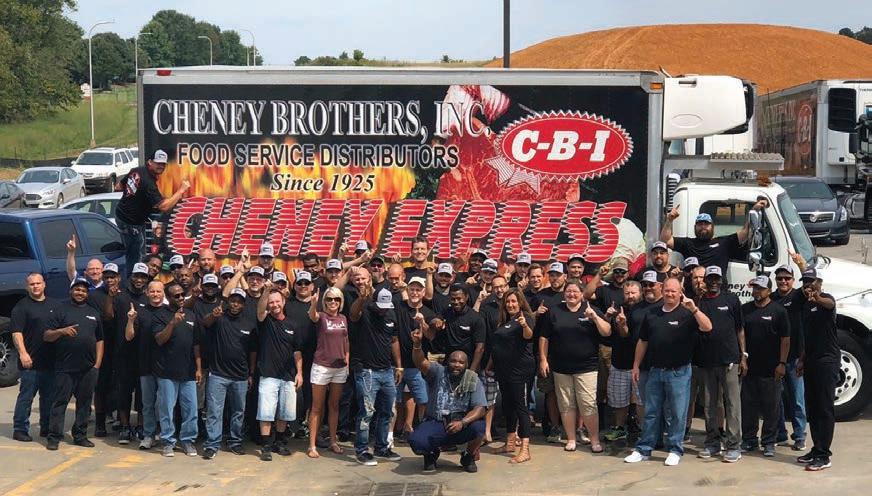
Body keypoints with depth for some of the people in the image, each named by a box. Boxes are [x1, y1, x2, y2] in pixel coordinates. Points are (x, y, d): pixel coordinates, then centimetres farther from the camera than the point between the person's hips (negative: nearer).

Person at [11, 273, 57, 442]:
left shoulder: (54, 305, 14)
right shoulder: (21, 306, -2)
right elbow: (16, 332, -10)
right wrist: (23, 353, -21)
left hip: (51, 361, 5)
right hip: (30, 361, -5)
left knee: (49, 397, 11)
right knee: (26, 396, -1)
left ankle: (46, 428, 21)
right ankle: (20, 429, 6)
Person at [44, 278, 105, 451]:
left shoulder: (93, 313, 17)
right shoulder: (61, 309, 5)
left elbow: (99, 340, 17)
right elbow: (46, 336, 0)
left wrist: (97, 364, 7)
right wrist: (61, 331, -20)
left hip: (88, 368, 4)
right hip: (65, 367, -4)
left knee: (84, 402, 7)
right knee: (60, 401, -3)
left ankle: (80, 435, 16)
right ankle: (54, 437, 3)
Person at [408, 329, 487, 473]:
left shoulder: (473, 380, -2)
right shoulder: (439, 372, -1)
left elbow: (480, 409, -12)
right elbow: (421, 363, -20)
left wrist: (463, 422, -29)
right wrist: (417, 344, -39)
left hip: (462, 425, 1)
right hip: (435, 423, -1)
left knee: (478, 426, -32)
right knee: (416, 441, -29)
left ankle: (468, 457, 3)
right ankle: (432, 453, 11)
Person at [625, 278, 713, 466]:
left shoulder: (686, 314, -3)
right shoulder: (651, 314, 10)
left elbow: (707, 327, -19)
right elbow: (642, 341, 16)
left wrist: (694, 309, -30)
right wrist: (636, 365, 13)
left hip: (678, 372, -4)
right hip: (655, 371, 4)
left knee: (676, 413, 3)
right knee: (651, 412, 9)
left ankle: (675, 450, 14)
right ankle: (644, 449, 16)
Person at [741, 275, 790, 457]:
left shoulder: (778, 311, -1)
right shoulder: (744, 309, 10)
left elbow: (785, 339, -3)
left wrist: (782, 363, -9)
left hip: (770, 369, -3)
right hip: (749, 367, 4)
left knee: (770, 407, 3)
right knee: (748, 406, 8)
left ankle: (769, 442, 12)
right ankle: (749, 440, 19)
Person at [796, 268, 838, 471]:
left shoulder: (826, 298, -9)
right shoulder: (806, 305, 17)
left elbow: (829, 304, -36)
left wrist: (817, 298, -58)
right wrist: (802, 359, 17)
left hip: (827, 359, -9)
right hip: (811, 360, 9)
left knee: (825, 407, -8)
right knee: (812, 406, 12)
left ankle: (823, 456, -7)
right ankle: (816, 449, 22)